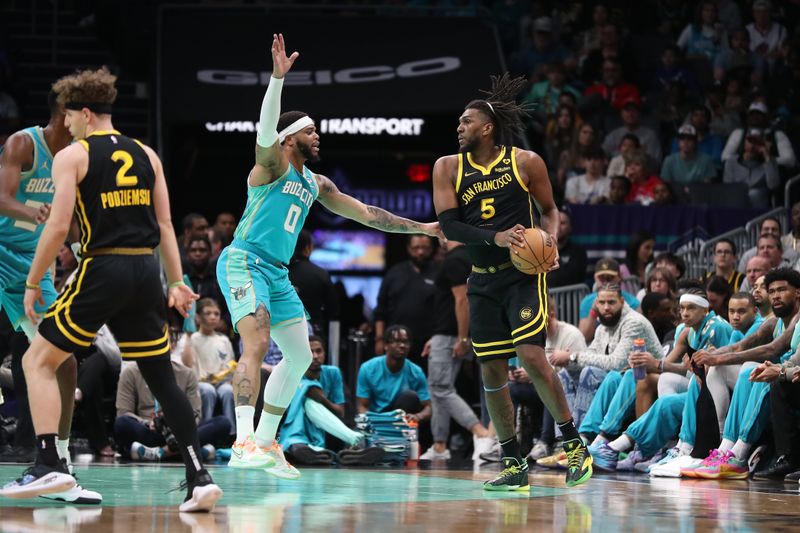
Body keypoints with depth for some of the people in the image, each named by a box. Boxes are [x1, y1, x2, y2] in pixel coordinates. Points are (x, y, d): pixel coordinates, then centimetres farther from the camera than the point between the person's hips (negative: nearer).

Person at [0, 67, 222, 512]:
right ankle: (200, 478, 4)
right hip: (146, 270, 5)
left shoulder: (72, 156, -2)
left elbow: (59, 227, -8)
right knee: (163, 377, 11)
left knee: (38, 361, 6)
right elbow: (165, 224, 12)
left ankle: (50, 465, -6)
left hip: (103, 269, -5)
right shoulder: (146, 155, 14)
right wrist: (177, 282, 13)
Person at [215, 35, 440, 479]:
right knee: (257, 343, -26)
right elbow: (265, 129, -27)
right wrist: (278, 78, -40)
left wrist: (420, 228, 23)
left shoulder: (316, 185, 17)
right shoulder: (273, 164, -5)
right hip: (244, 262, -9)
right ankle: (243, 442, -39)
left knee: (299, 356, 11)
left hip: (278, 274, 9)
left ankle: (265, 442, 20)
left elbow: (365, 213, 24)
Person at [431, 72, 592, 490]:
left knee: (532, 356, -19)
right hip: (483, 280, 4)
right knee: (491, 373, 2)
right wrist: (495, 238, -21)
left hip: (523, 274, -4)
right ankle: (514, 467, 11)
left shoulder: (525, 162, -4)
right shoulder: (448, 168, 1)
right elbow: (448, 224, -8)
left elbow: (550, 210, 9)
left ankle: (574, 443, -5)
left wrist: (551, 240, -12)